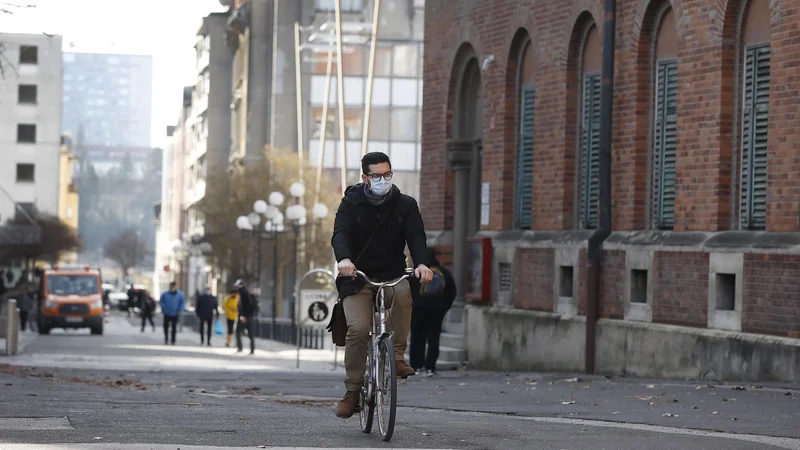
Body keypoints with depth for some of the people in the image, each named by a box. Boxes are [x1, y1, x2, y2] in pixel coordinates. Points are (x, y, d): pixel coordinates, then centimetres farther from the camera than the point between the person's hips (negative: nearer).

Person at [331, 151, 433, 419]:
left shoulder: (405, 205, 4)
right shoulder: (352, 203, 0)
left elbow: (416, 236, -8)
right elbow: (340, 233, -15)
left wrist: (421, 263, -30)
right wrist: (344, 259, -38)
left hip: (392, 275, 1)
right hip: (357, 278, -1)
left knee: (403, 292, -35)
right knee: (358, 329, -21)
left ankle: (397, 356, -22)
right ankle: (352, 391, -7)